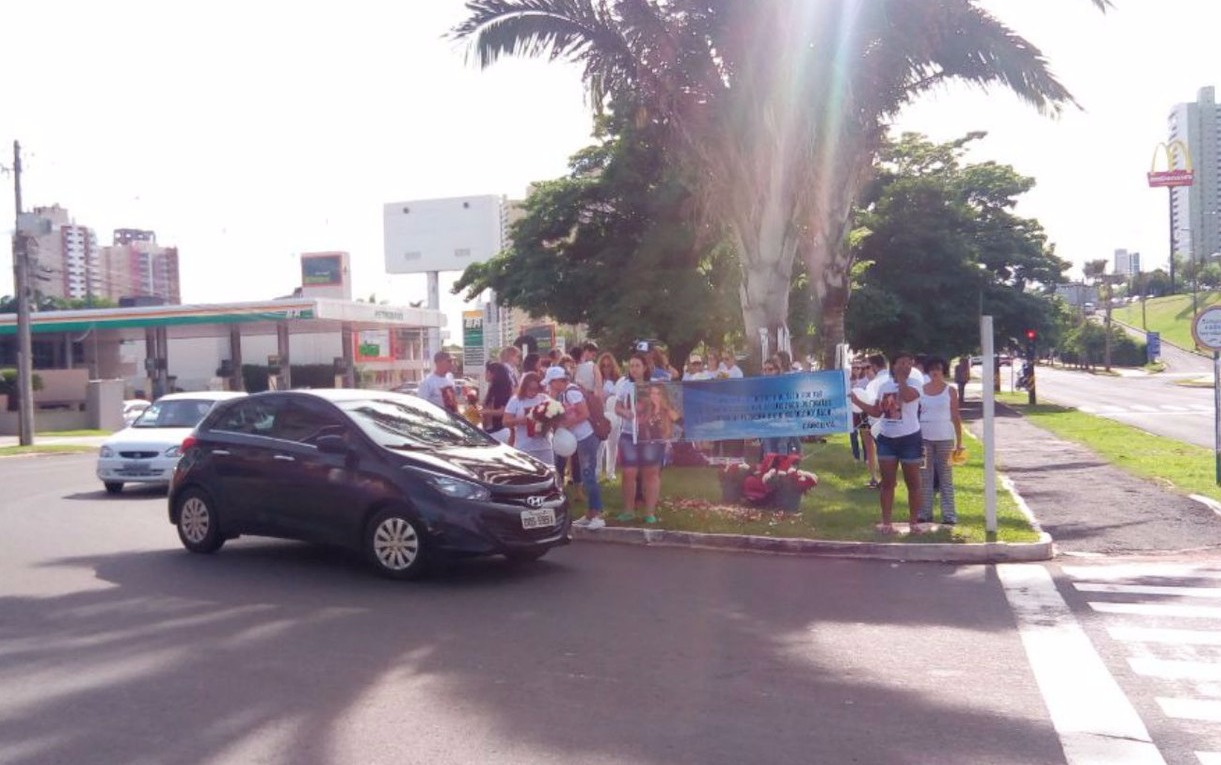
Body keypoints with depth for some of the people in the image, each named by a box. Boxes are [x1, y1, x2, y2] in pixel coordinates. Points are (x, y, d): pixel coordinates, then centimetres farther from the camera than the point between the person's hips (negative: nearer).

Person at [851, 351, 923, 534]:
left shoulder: (914, 383, -8)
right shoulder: (884, 386, 7)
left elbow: (907, 396, -31)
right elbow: (877, 411, 12)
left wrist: (901, 378, -21)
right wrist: (857, 401, 2)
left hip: (909, 439, -4)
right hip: (886, 439, 4)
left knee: (912, 482, 6)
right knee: (887, 482, 7)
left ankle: (914, 521, 15)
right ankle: (886, 522, 13)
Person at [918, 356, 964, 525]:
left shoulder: (950, 391, 0)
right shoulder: (920, 390, 5)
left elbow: (956, 417, 1)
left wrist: (959, 442, -2)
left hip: (945, 438, -2)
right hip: (924, 438, 2)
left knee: (946, 477, 2)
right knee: (924, 477, 5)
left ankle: (949, 515, 4)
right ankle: (924, 513, 11)